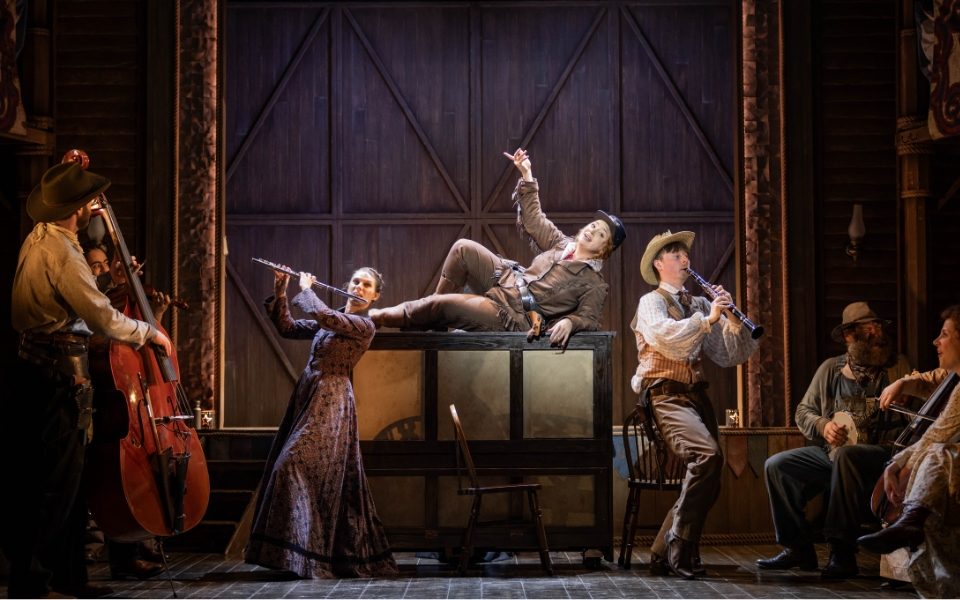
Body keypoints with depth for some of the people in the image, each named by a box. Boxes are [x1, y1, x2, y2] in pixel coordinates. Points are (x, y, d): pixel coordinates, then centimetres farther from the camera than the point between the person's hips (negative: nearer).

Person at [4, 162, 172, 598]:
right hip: (58, 377, -11)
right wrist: (150, 333, -8)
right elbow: (101, 316, -21)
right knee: (54, 484, -6)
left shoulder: (41, 238, 14)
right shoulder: (58, 248, -19)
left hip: (43, 370, 11)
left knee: (65, 479, 15)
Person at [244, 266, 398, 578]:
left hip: (330, 403, -9)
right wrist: (280, 291, 5)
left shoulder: (364, 326, -7)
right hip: (308, 398, 9)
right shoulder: (330, 322, 17)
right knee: (332, 479, 9)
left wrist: (306, 288, -4)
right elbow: (287, 327, 15)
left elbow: (321, 314, -20)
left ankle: (310, 557, -16)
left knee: (292, 465, -17)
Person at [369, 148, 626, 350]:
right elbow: (534, 218, 17)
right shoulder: (561, 243, 11)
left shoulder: (594, 284, -6)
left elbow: (589, 317, -15)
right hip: (505, 281, 7)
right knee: (463, 248, -10)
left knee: (442, 305, -20)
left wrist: (569, 322, -38)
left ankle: (382, 317, 0)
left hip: (515, 317, -7)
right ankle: (437, 316, 1)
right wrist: (527, 176, 10)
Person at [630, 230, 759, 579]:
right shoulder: (651, 302, 4)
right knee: (708, 455, -29)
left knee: (706, 480, -2)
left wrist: (731, 318, -5)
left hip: (696, 395, 7)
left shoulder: (699, 305, 20)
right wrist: (708, 319, -20)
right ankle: (680, 547, -21)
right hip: (666, 396, -7)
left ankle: (664, 553, 11)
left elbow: (730, 355, 10)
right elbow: (665, 337, -19)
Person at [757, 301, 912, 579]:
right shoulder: (831, 369, 14)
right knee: (776, 465, -11)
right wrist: (823, 426, -3)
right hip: (830, 453, 5)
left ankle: (842, 554, -32)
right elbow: (803, 411, 17)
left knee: (845, 456, -37)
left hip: (880, 453, -5)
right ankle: (798, 548, -1)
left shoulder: (897, 367, 4)